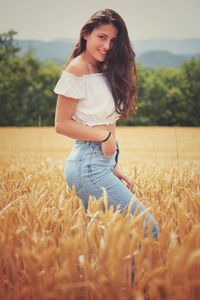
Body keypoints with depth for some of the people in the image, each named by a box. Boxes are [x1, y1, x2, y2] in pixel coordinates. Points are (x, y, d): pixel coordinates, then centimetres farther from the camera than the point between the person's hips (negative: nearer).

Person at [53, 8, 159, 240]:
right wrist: (105, 134, -13)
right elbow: (61, 124, -10)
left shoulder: (105, 71, 15)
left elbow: (104, 122, 11)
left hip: (102, 163, 8)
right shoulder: (77, 69, -9)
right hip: (88, 163, -8)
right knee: (148, 229, -10)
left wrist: (112, 169, 5)